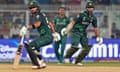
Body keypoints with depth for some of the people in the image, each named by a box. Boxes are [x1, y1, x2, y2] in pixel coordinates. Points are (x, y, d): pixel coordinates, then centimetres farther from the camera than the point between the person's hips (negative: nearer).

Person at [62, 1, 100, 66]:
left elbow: (95, 28, 12)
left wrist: (98, 37, 13)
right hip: (76, 32, -6)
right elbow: (72, 22, -21)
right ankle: (67, 57, 6)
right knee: (75, 46, -22)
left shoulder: (93, 18, 1)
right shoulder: (81, 15, -17)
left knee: (87, 47, -2)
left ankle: (77, 61, 11)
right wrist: (66, 30, -32)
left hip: (83, 33, 6)